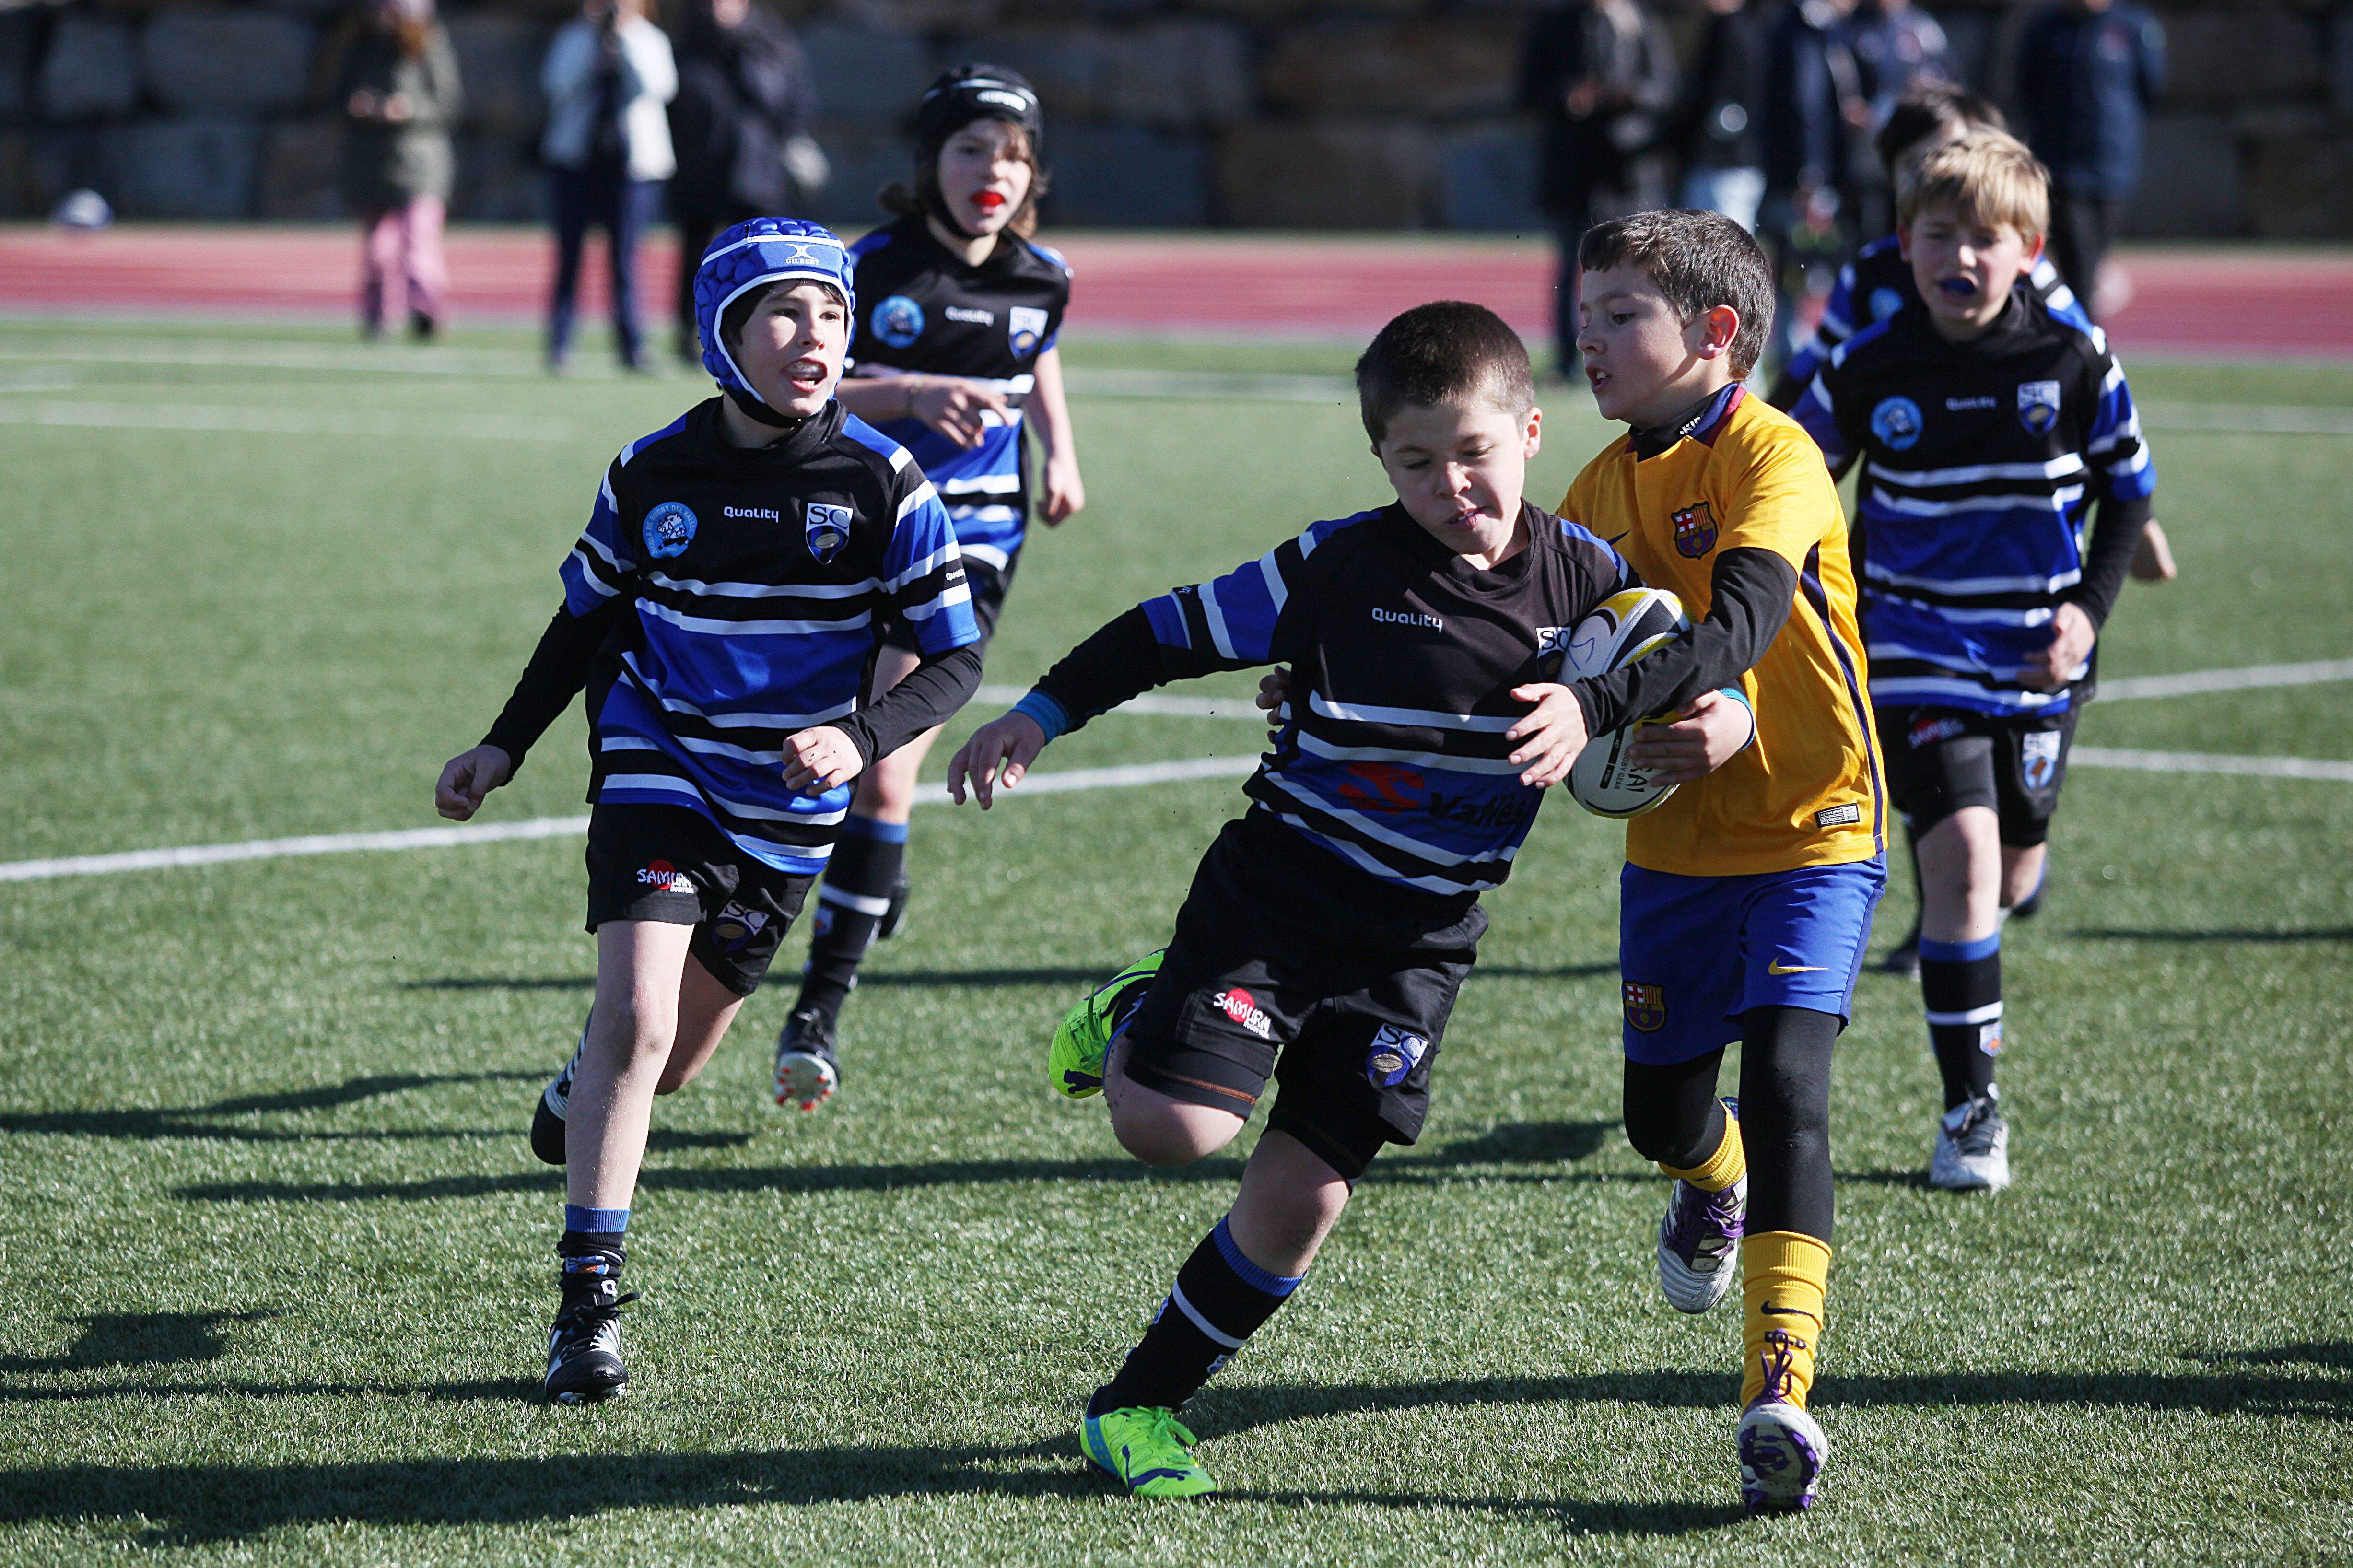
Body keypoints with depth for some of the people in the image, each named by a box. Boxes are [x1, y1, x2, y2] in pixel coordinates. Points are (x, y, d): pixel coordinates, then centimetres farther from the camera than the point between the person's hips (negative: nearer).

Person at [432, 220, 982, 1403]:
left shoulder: (880, 483, -12)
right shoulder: (653, 474, -8)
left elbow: (956, 658, -9)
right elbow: (587, 621, 9)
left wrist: (859, 740, -25)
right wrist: (503, 750, 5)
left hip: (790, 809, 1)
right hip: (657, 768, -1)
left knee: (676, 1059, 14)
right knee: (635, 1016, -20)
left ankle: (578, 1105, 52)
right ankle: (587, 1302, -14)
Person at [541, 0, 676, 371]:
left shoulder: (650, 40, 8)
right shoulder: (572, 37, 10)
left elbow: (660, 86, -9)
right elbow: (557, 84, -6)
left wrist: (625, 39, -12)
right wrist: (593, 34, -8)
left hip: (632, 162, 0)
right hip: (576, 159, 0)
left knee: (625, 259, -2)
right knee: (569, 254, -3)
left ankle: (630, 348, -1)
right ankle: (558, 346, -1)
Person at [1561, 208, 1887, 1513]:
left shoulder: (1774, 457, -17)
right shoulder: (1606, 487, 5)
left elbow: (1737, 632, -32)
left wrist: (1604, 698, -46)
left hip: (1812, 830, -6)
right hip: (1677, 840, 7)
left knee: (1785, 1084, -20)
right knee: (1663, 1115, 13)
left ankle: (1778, 1394, -24)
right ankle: (1715, 1183, 52)